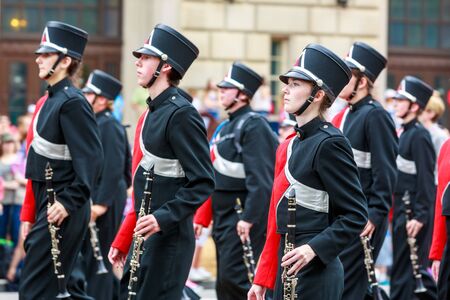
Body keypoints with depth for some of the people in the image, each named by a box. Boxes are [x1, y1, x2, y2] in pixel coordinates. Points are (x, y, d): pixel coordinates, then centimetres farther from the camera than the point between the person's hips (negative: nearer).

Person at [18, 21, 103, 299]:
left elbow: (92, 159, -20)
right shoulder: (48, 101, 16)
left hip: (62, 211, -10)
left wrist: (70, 203, -23)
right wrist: (29, 215, 18)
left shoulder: (72, 102, -14)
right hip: (46, 208, 10)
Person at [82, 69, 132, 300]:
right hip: (94, 200, 10)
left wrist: (102, 203, -23)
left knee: (98, 259, -5)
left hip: (104, 201, -10)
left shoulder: (109, 125, -15)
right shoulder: (97, 123, 15)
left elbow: (114, 169, -21)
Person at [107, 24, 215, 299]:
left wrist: (164, 218, -26)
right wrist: (123, 241, 19)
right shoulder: (151, 113, 15)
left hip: (169, 236, -10)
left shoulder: (182, 114, -13)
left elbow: (203, 183, -16)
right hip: (145, 235, 10)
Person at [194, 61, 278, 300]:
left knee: (232, 278, -15)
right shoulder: (227, 127, 17)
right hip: (223, 216, 10)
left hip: (240, 218, -10)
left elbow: (260, 179, -20)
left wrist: (248, 218, -25)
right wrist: (202, 216, 17)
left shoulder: (253, 125, -12)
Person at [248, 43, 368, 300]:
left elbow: (356, 216, -13)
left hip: (315, 270, -9)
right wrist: (263, 278, 18)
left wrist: (314, 248, -25)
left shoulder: (329, 143, -11)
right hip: (287, 268, 9)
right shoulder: (291, 145, 15)